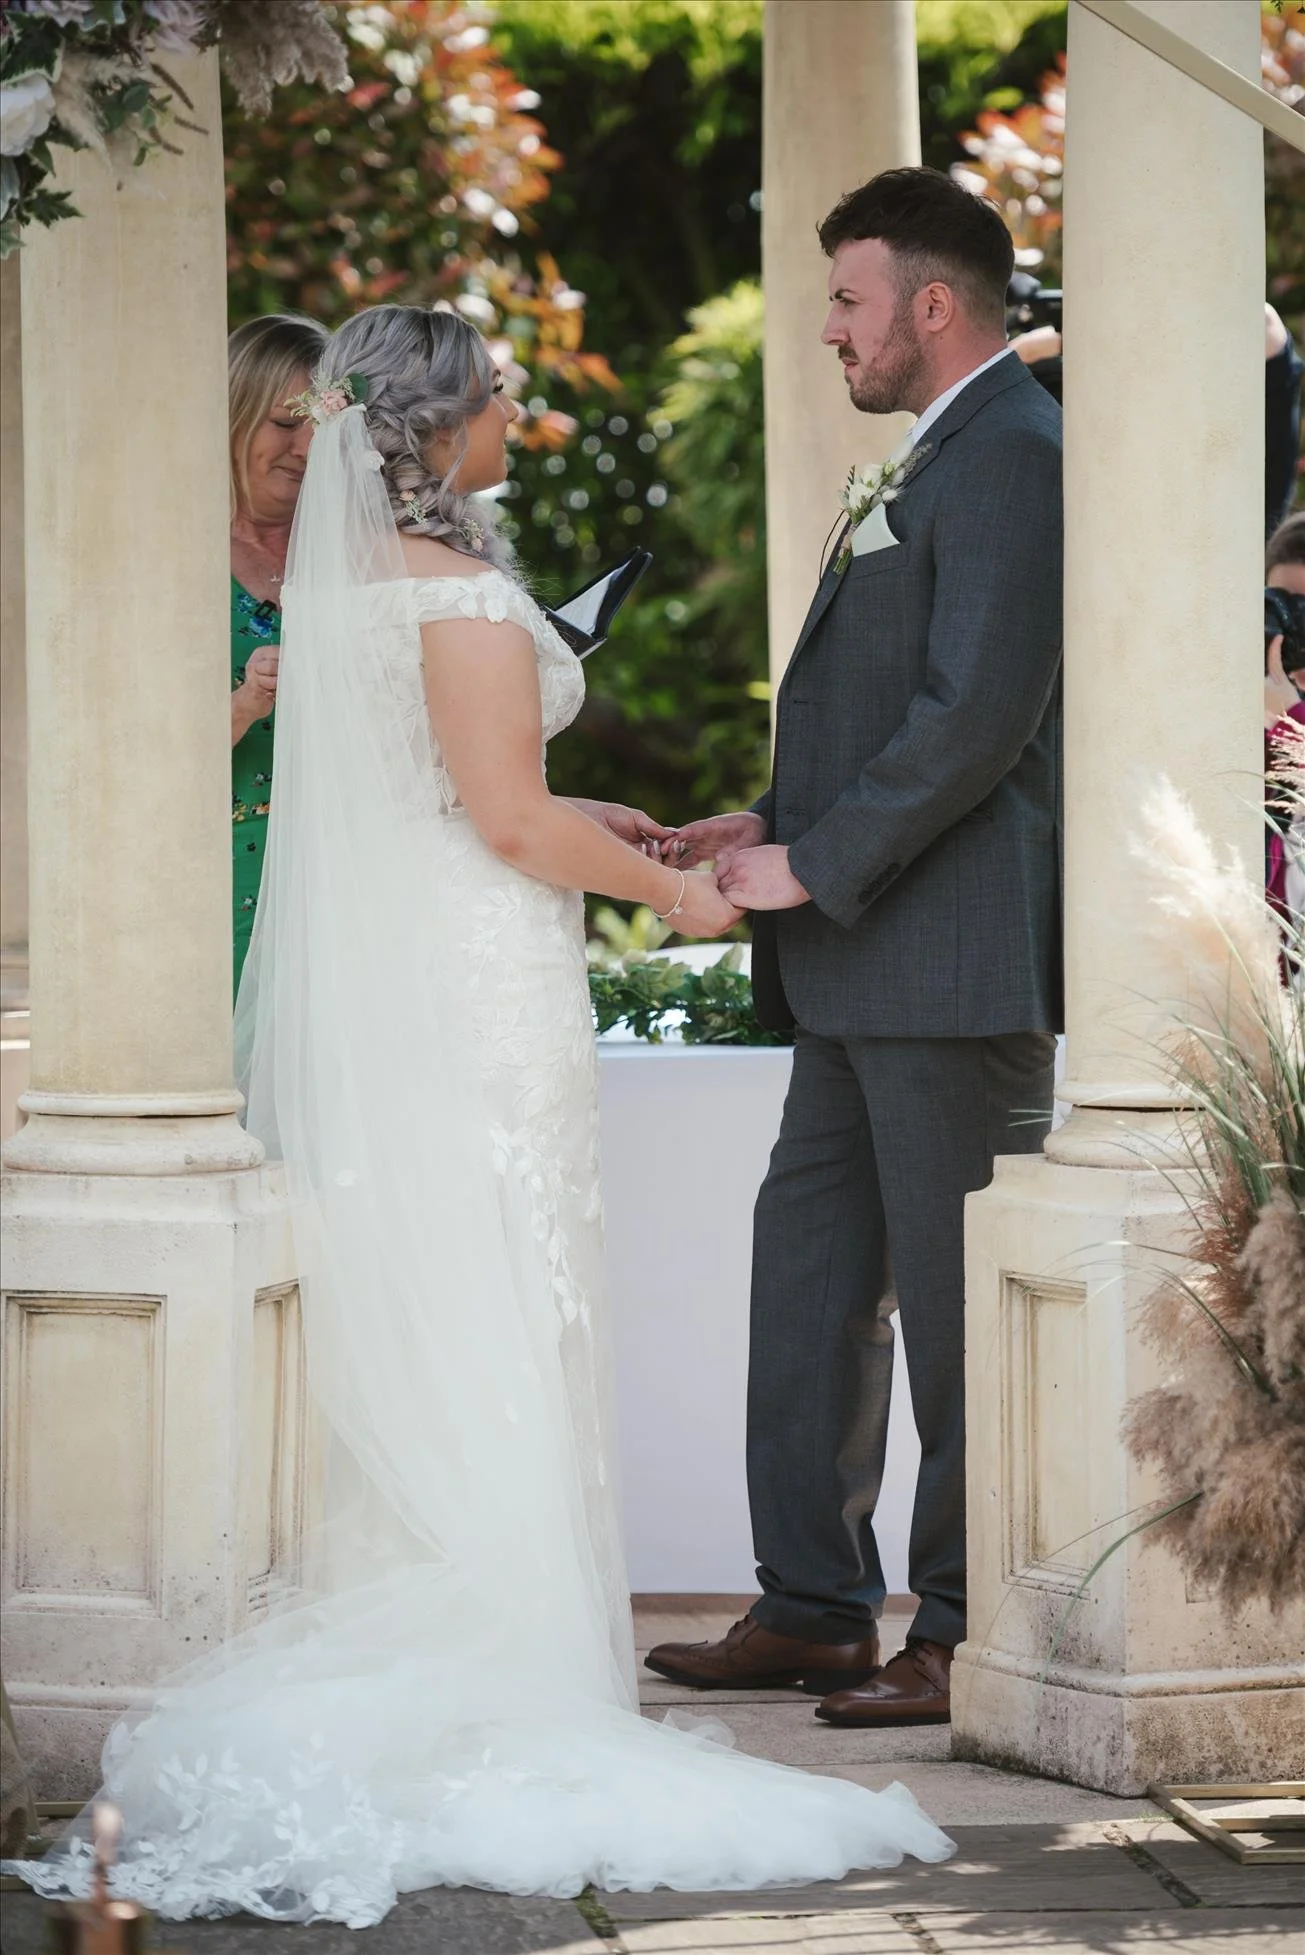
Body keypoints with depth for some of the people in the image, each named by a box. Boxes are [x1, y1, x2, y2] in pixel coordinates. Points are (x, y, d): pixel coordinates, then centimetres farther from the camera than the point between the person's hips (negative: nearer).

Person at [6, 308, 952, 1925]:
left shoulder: (338, 577, 10)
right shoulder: (459, 591, -16)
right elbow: (510, 821, -17)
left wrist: (589, 824, 20)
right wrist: (667, 887, -3)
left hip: (368, 987, 8)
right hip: (476, 997, -8)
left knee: (388, 1337, 11)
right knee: (494, 1334, -4)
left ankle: (372, 1648, 14)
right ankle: (497, 1678, -3)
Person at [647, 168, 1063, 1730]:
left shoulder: (1009, 457, -14)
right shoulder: (939, 459, 19)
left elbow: (977, 717, -22)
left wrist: (814, 867, -16)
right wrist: (773, 825, 12)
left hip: (955, 958, -11)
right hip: (867, 969, 11)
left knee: (958, 1296, -4)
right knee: (809, 1268, 13)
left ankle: (972, 1638, 3)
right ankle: (811, 1607, 20)